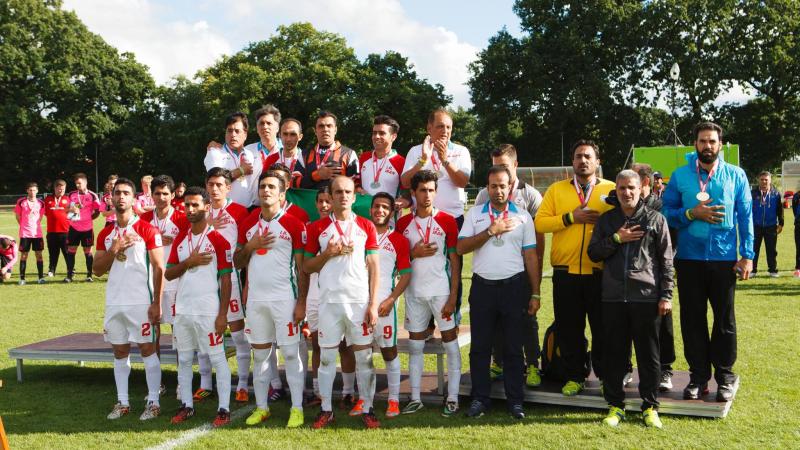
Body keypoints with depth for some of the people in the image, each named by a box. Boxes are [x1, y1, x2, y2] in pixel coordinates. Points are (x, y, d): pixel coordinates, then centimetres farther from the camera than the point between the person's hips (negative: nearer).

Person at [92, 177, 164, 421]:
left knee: (147, 350, 0)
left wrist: (156, 303, -11)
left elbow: (159, 268, -7)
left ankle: (153, 402, 6)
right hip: (114, 302, 5)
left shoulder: (147, 230, -5)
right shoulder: (106, 234, 11)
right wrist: (114, 249, -8)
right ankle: (122, 402, 19)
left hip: (141, 302, -5)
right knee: (120, 352, 10)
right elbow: (97, 270, 9)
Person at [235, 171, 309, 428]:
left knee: (291, 354, -3)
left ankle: (297, 408, 4)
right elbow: (237, 262, 14)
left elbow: (302, 267, -4)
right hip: (256, 298, 5)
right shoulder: (248, 224, 10)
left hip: (285, 299, -5)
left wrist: (301, 302, -10)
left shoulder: (293, 224, -4)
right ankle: (261, 407, 20)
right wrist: (250, 246, -6)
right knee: (259, 355, 10)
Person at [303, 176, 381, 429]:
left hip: (360, 301, 0)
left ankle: (367, 409, 12)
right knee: (327, 356, 6)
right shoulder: (317, 228, 5)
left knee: (364, 357, 3)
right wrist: (327, 253, -10)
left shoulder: (366, 227, 5)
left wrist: (373, 304, -3)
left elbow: (374, 268, 3)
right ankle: (326, 410, 16)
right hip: (329, 301, 0)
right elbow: (306, 267, 8)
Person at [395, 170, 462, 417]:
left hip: (441, 291, -3)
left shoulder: (447, 221, -2)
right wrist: (414, 253, -9)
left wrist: (453, 296, -9)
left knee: (450, 342, 0)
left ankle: (452, 398, 8)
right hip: (414, 292, 3)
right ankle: (415, 398, 17)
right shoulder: (403, 223, 6)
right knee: (415, 345, 9)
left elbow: (455, 261, -3)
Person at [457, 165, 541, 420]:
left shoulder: (522, 217, 6)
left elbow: (531, 256, 5)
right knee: (480, 346, 4)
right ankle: (479, 399, 13)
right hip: (483, 285, 1)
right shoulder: (475, 214, 8)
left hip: (514, 286, -1)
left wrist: (535, 294, 1)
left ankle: (515, 401, 12)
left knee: (513, 347, 4)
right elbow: (461, 248, -3)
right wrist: (491, 231, -11)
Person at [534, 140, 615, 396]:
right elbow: (539, 222, -3)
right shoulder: (556, 190, 8)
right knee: (568, 328, 8)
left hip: (600, 272, -1)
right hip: (566, 272, 1)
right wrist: (570, 217, -11)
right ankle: (575, 376, 23)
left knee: (603, 328, 7)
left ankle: (605, 376, 22)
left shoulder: (612, 190, 5)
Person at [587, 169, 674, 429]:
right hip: (613, 298, 2)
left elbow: (666, 260, 2)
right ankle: (615, 405, 18)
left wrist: (666, 295, -3)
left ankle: (650, 407, 16)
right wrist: (616, 239, -7)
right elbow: (593, 252, 7)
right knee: (614, 354, 6)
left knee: (649, 354, 5)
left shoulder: (655, 219, 4)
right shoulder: (606, 220, 12)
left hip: (646, 297, -2)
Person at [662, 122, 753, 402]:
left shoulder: (736, 176, 4)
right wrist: (692, 214, -14)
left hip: (724, 259, -1)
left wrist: (747, 255, -4)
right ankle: (698, 376, 18)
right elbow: (666, 213, 3)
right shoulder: (680, 176, 4)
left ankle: (725, 376, 20)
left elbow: (745, 217, 2)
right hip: (689, 259, 1)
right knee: (692, 319, 7)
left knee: (724, 319, 7)